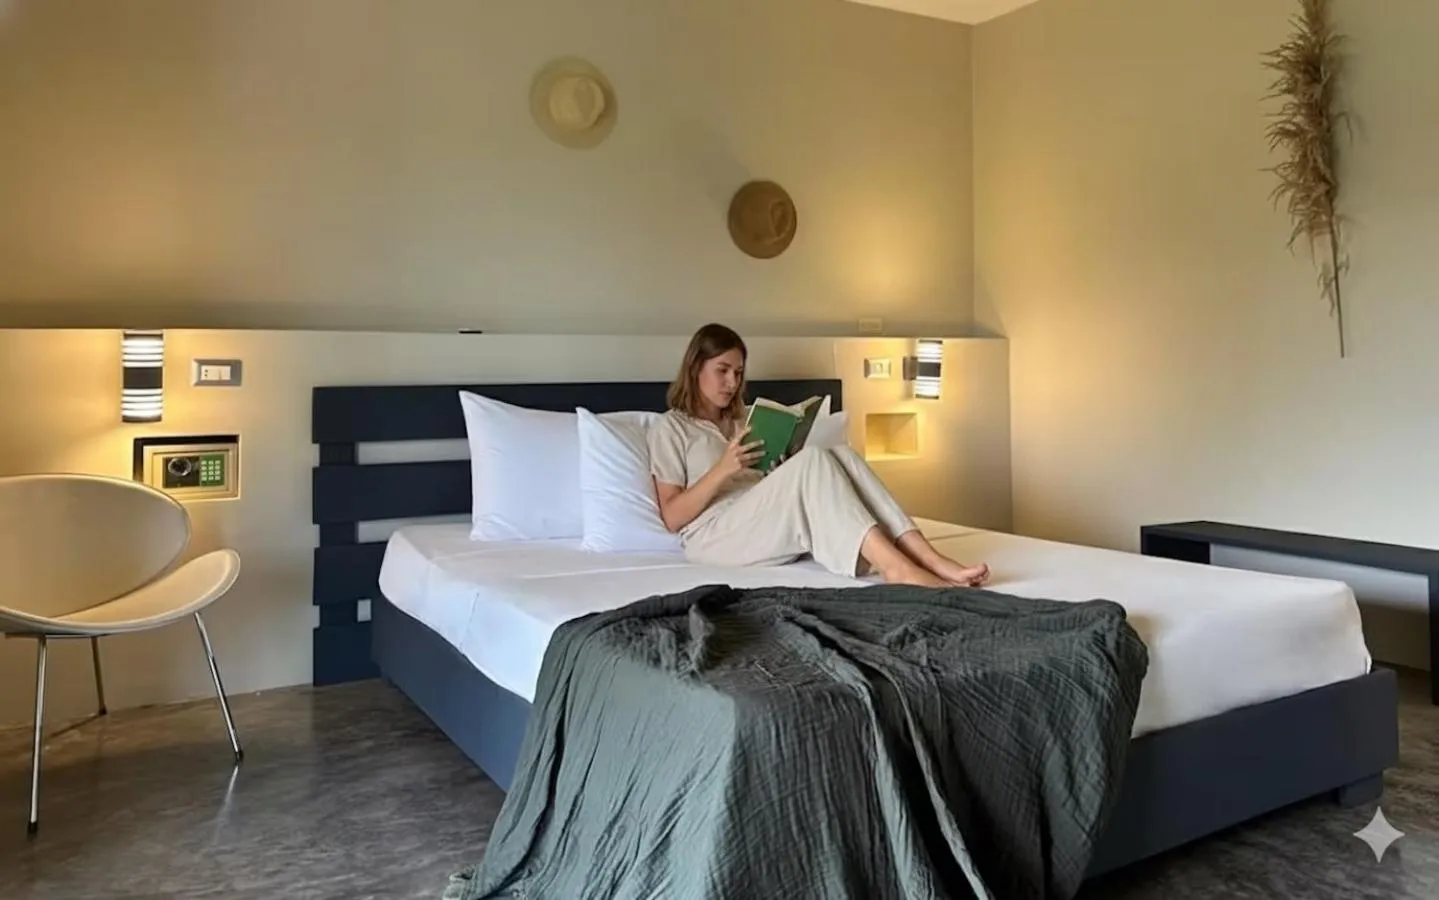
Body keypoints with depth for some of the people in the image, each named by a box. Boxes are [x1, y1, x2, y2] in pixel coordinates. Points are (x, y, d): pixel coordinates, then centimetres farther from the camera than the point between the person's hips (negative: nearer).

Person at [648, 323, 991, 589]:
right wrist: (722, 469, -17)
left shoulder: (741, 422, 27)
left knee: (839, 455, -21)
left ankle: (932, 560, -35)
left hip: (763, 527, 6)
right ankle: (895, 566, -45)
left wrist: (782, 467, 2)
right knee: (812, 460, -29)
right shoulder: (669, 428, 6)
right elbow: (672, 517, -4)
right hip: (714, 538, -6)